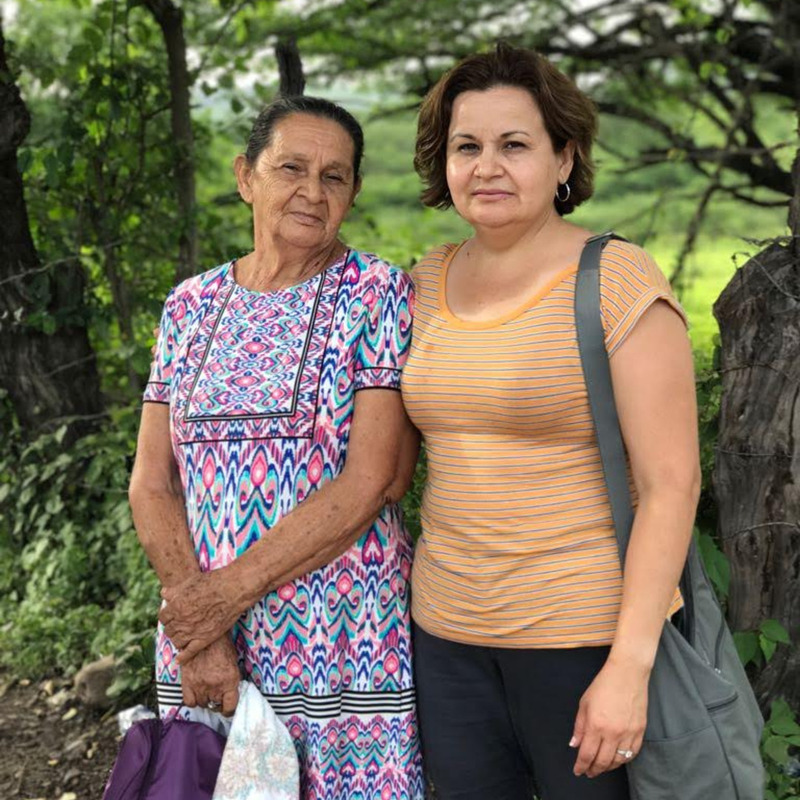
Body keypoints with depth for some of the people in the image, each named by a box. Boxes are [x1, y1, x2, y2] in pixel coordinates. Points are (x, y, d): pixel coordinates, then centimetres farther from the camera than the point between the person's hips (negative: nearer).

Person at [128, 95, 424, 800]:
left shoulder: (379, 294, -4)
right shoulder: (192, 306, 8)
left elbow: (374, 482, -12)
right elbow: (152, 482, 4)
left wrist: (231, 592, -14)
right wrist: (194, 628, -9)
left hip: (344, 646, -3)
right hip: (198, 646, 4)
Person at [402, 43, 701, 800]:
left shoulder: (618, 282, -11)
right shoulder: (429, 281, 6)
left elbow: (671, 485, -14)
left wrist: (630, 666, -19)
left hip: (585, 635, -5)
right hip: (447, 629, 5)